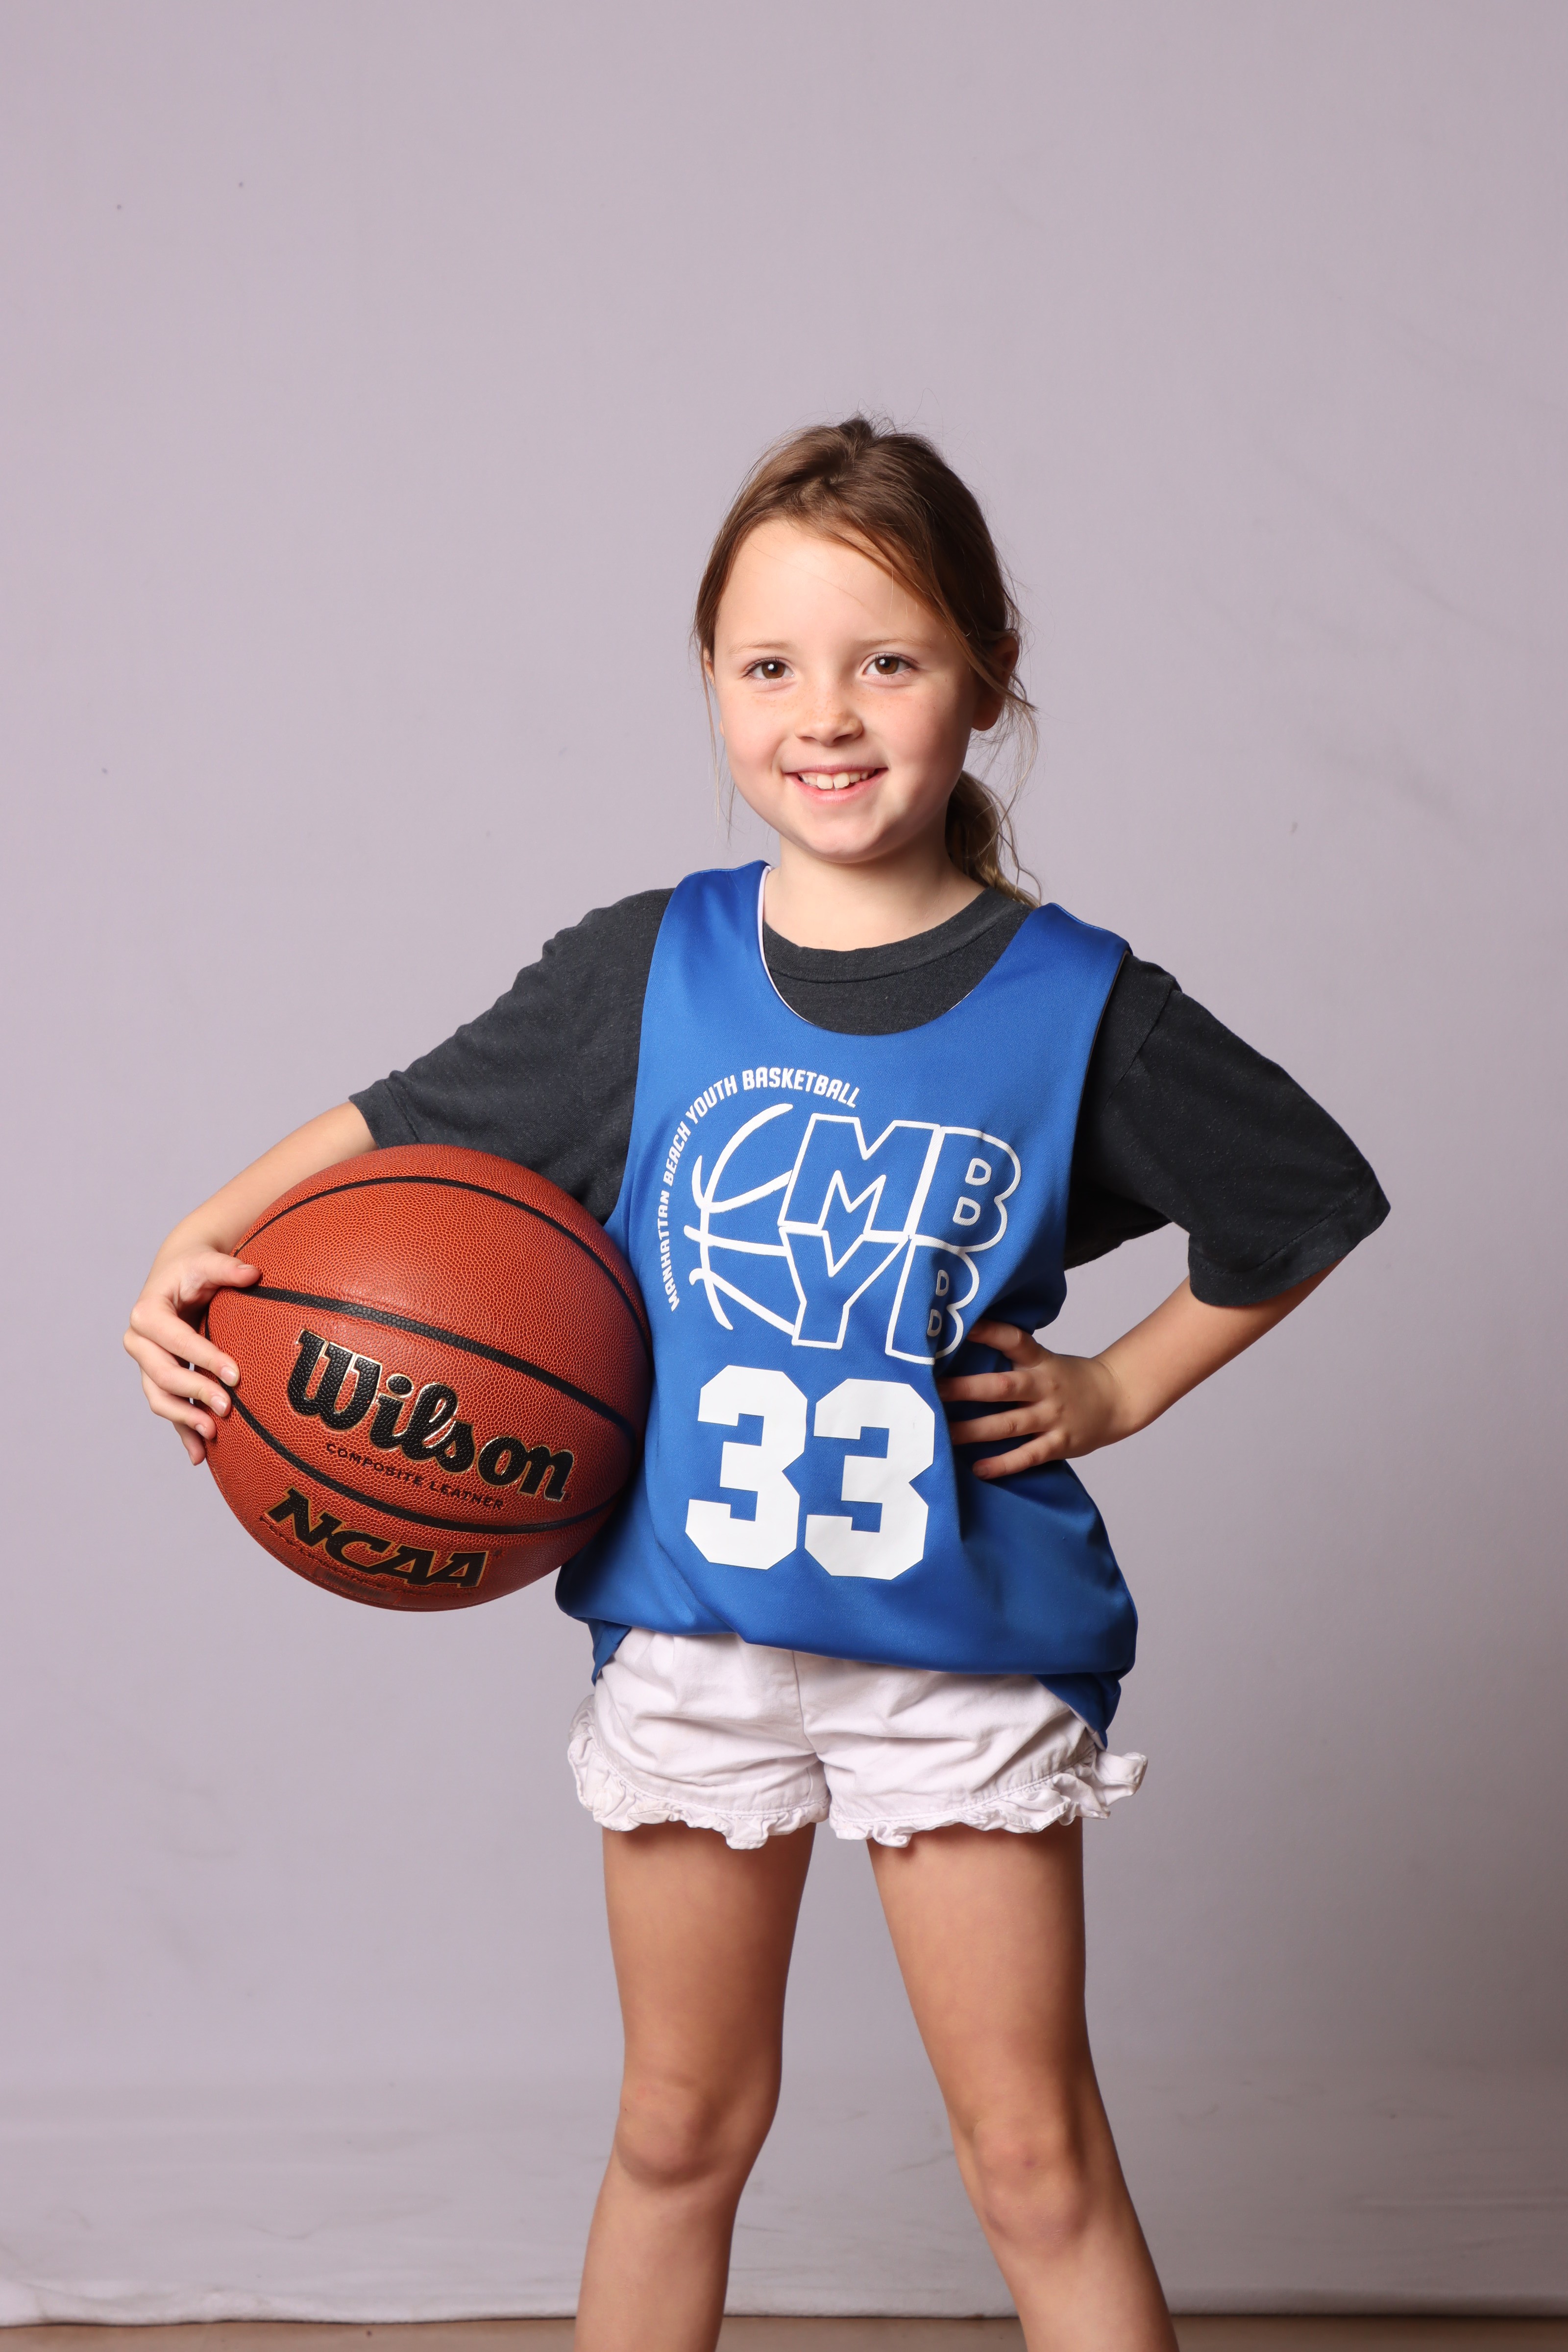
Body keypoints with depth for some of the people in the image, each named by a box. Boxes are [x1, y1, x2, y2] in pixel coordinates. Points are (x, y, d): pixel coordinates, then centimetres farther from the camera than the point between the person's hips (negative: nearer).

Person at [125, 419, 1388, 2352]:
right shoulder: (644, 972, -3)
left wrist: (1120, 1390, 2)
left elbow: (1306, 1203, 8)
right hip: (690, 1628, 2)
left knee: (1037, 2164, 4)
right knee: (681, 2132, 16)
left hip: (964, 1637, -1)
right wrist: (203, 1245, -7)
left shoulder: (1078, 1007, -6)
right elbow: (401, 1127, 8)